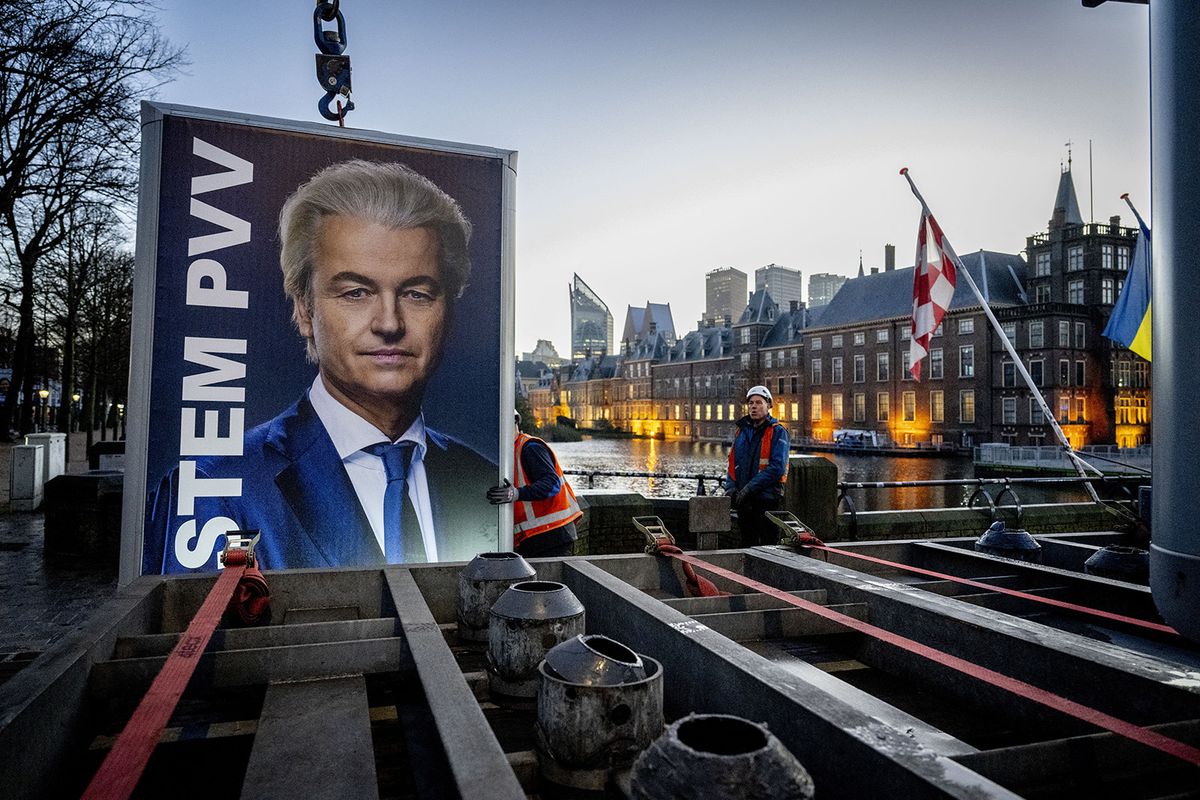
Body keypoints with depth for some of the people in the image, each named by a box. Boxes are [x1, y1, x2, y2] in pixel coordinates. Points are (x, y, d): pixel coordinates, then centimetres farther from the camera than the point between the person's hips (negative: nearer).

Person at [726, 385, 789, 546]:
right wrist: (731, 488, -1)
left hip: (767, 498, -6)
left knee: (768, 545, 0)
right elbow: (733, 463, 15)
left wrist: (749, 488, -19)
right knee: (747, 544, 14)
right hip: (743, 500, 6)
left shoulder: (778, 432, -6)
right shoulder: (742, 430, 13)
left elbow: (777, 467, -16)